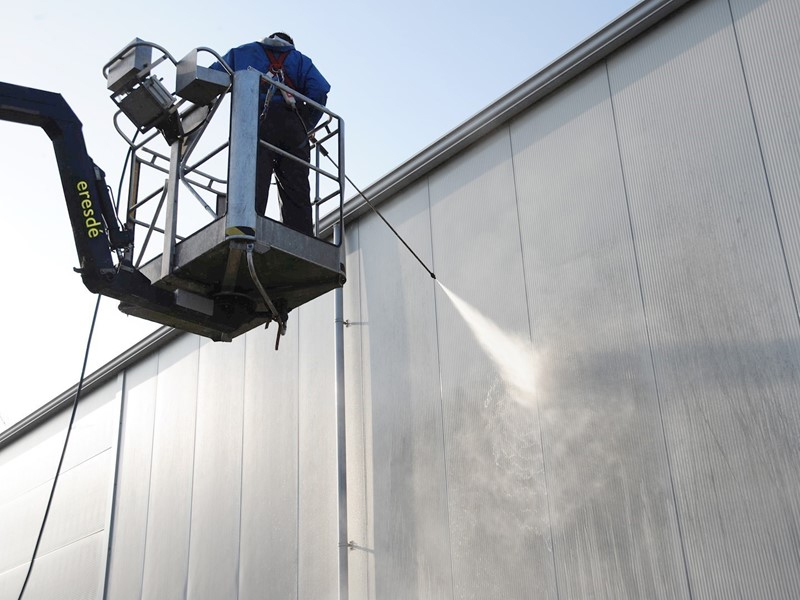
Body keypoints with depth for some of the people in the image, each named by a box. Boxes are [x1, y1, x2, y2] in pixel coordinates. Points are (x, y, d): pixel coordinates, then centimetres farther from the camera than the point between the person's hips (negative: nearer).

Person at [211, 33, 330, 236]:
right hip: (292, 127, 1)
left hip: (257, 122, -1)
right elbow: (319, 90, 9)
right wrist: (305, 128, 12)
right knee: (297, 195, -5)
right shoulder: (300, 59, 29)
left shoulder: (242, 52, 29)